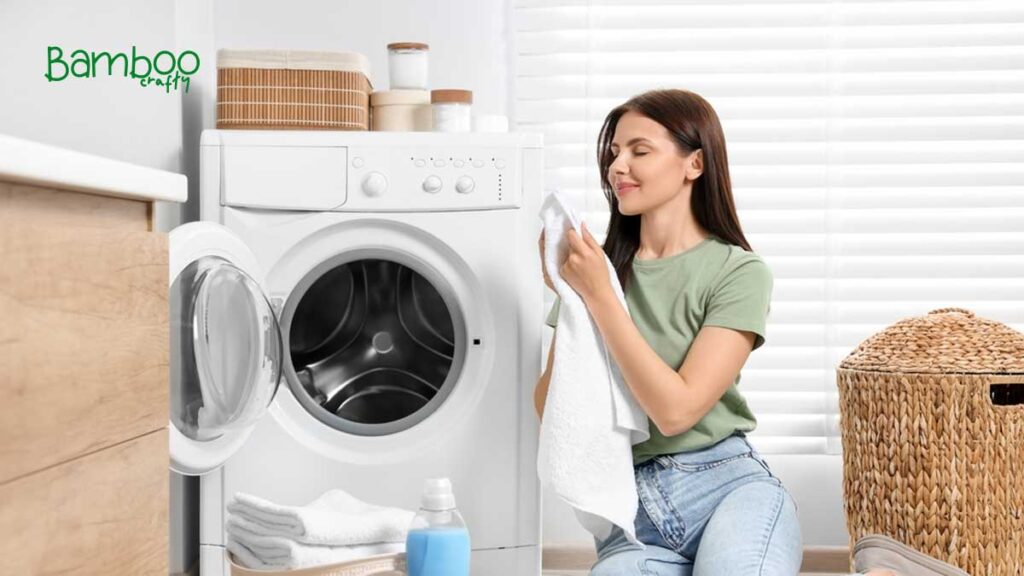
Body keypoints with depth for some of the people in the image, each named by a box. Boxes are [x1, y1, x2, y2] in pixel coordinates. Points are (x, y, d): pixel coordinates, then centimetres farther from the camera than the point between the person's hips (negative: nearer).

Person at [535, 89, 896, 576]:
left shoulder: (739, 272, -2)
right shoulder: (596, 267, 9)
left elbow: (675, 410, -13)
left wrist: (598, 296, -15)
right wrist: (565, 296, -6)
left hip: (726, 485, -3)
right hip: (629, 507, 3)